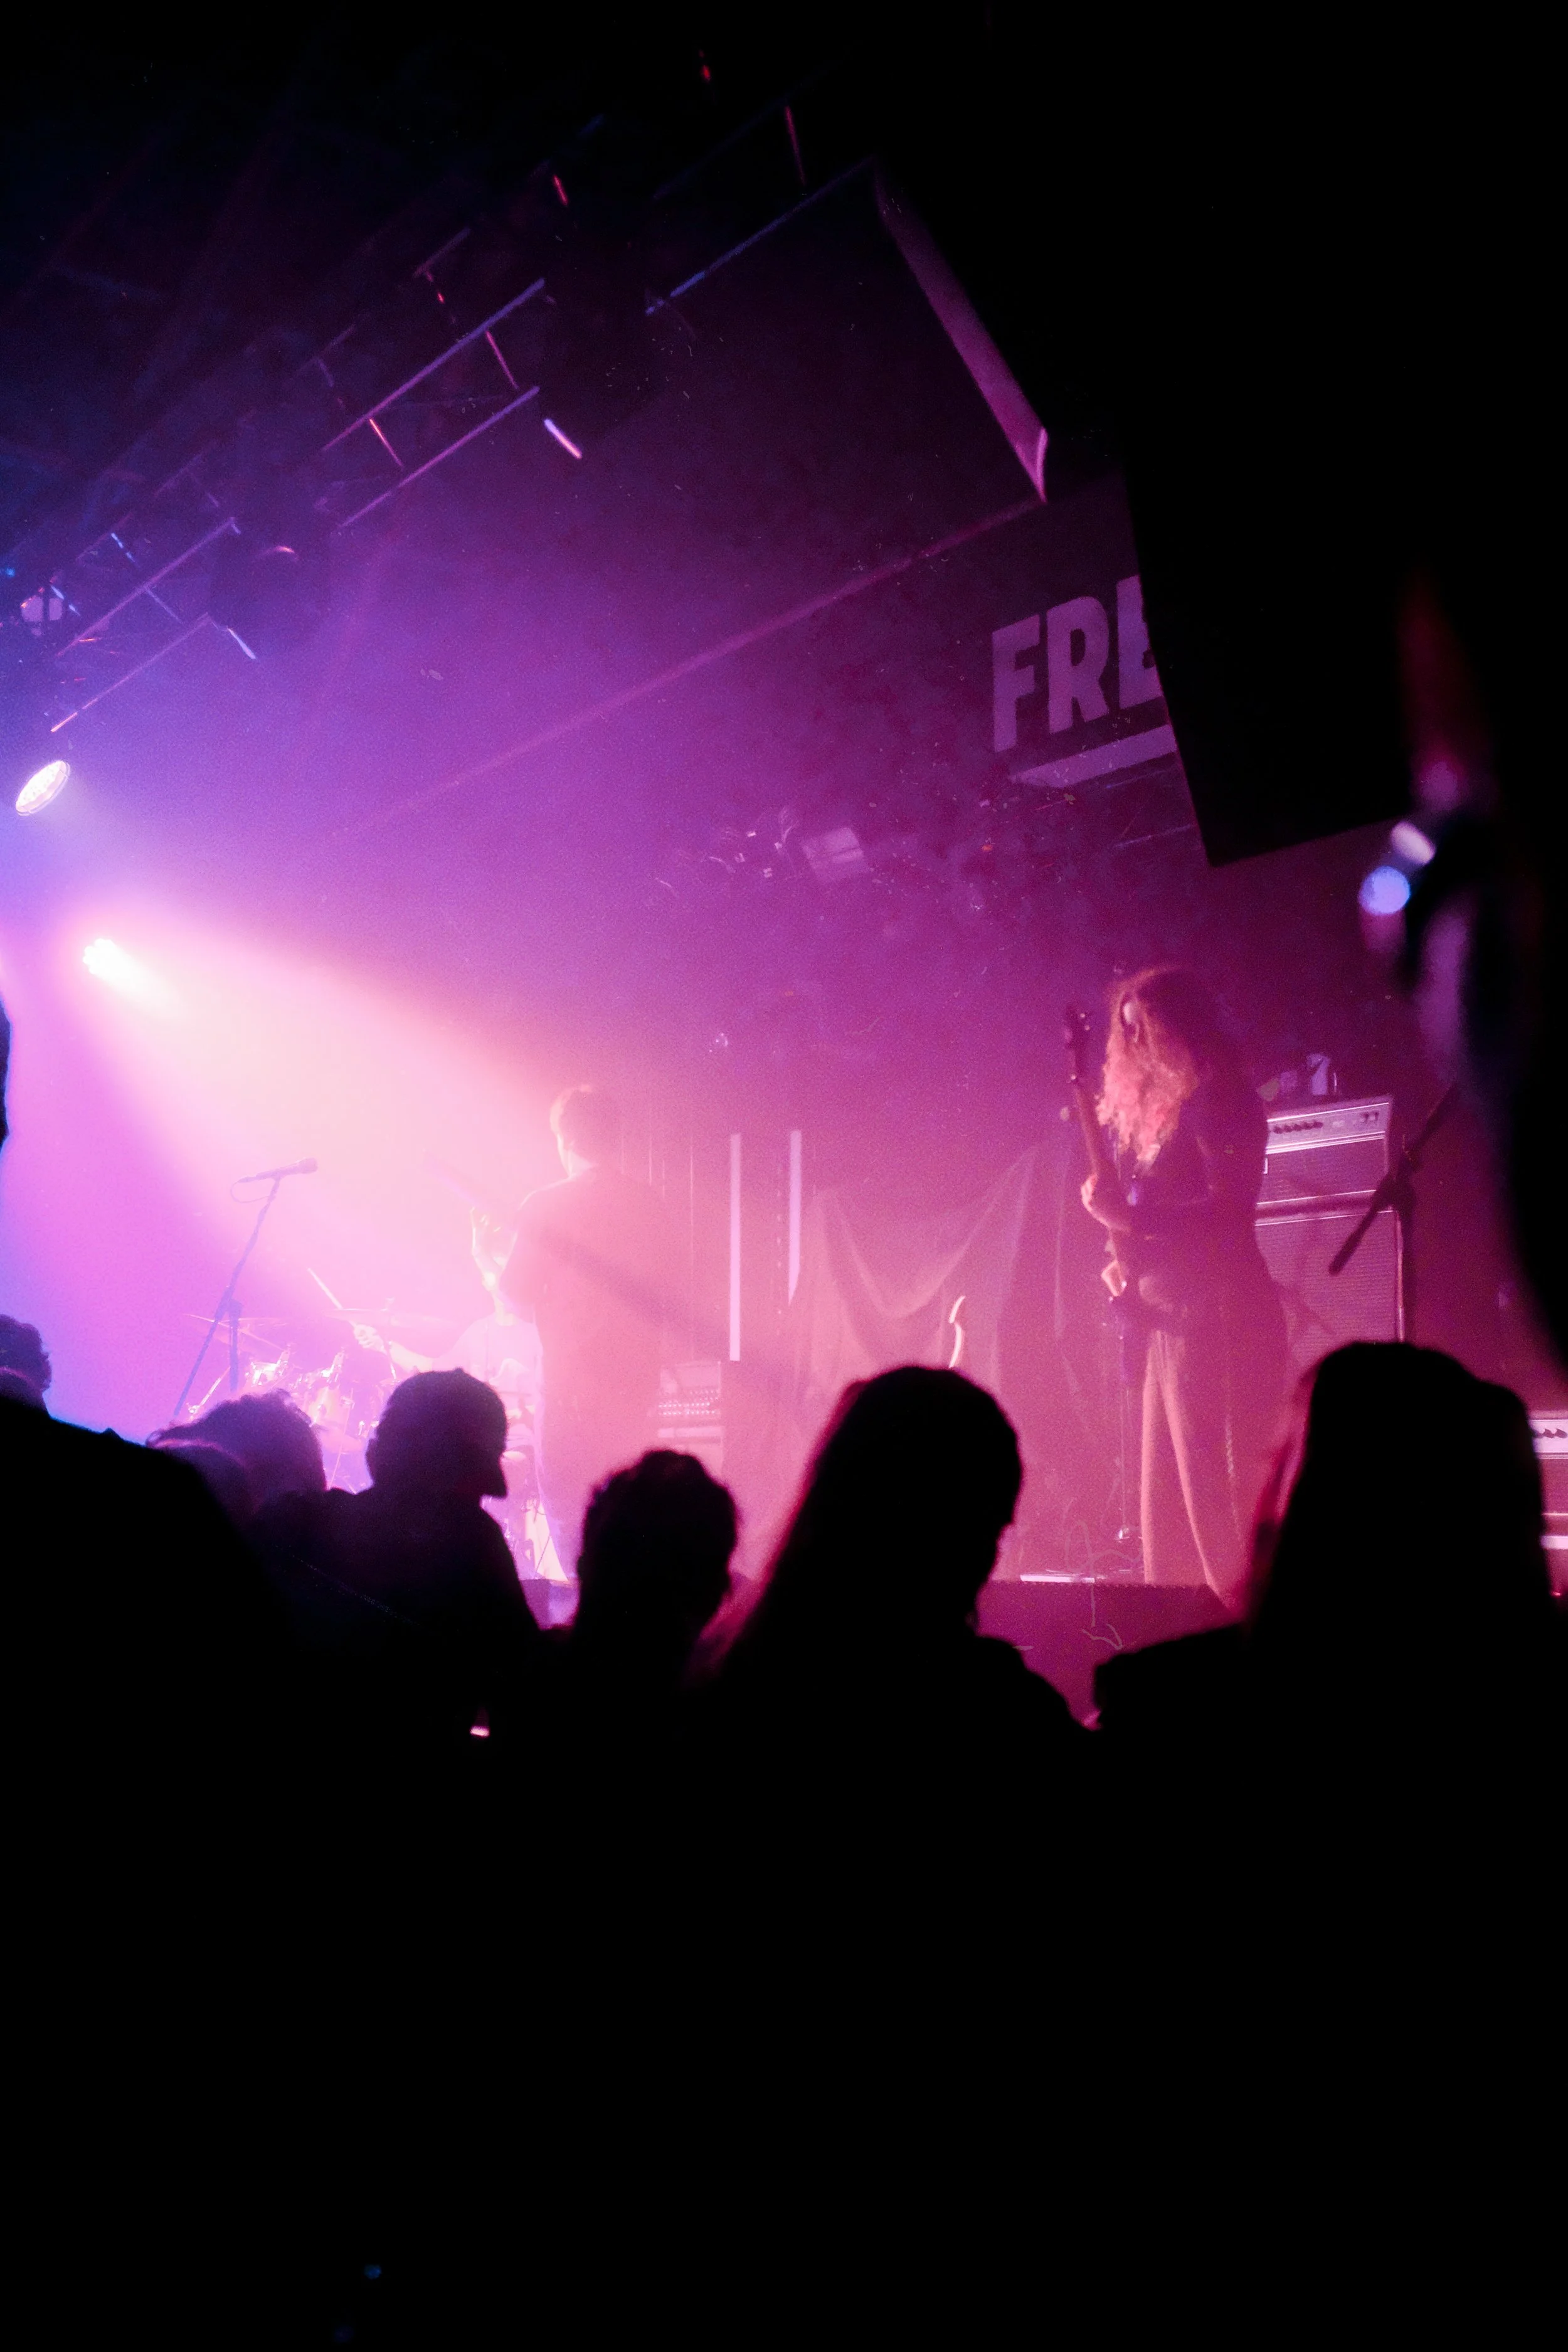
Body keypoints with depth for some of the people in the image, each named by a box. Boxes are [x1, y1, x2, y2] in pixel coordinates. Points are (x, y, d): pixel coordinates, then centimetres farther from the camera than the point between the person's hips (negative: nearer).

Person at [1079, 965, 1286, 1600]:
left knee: (1219, 1492, -11)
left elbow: (1229, 1208, -18)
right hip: (1171, 1315, 10)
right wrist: (1125, 1253, 3)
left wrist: (1127, 1214, -21)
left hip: (1220, 1315, -10)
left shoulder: (1217, 1101, -8)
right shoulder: (1152, 1105, 19)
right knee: (1166, 1499, 11)